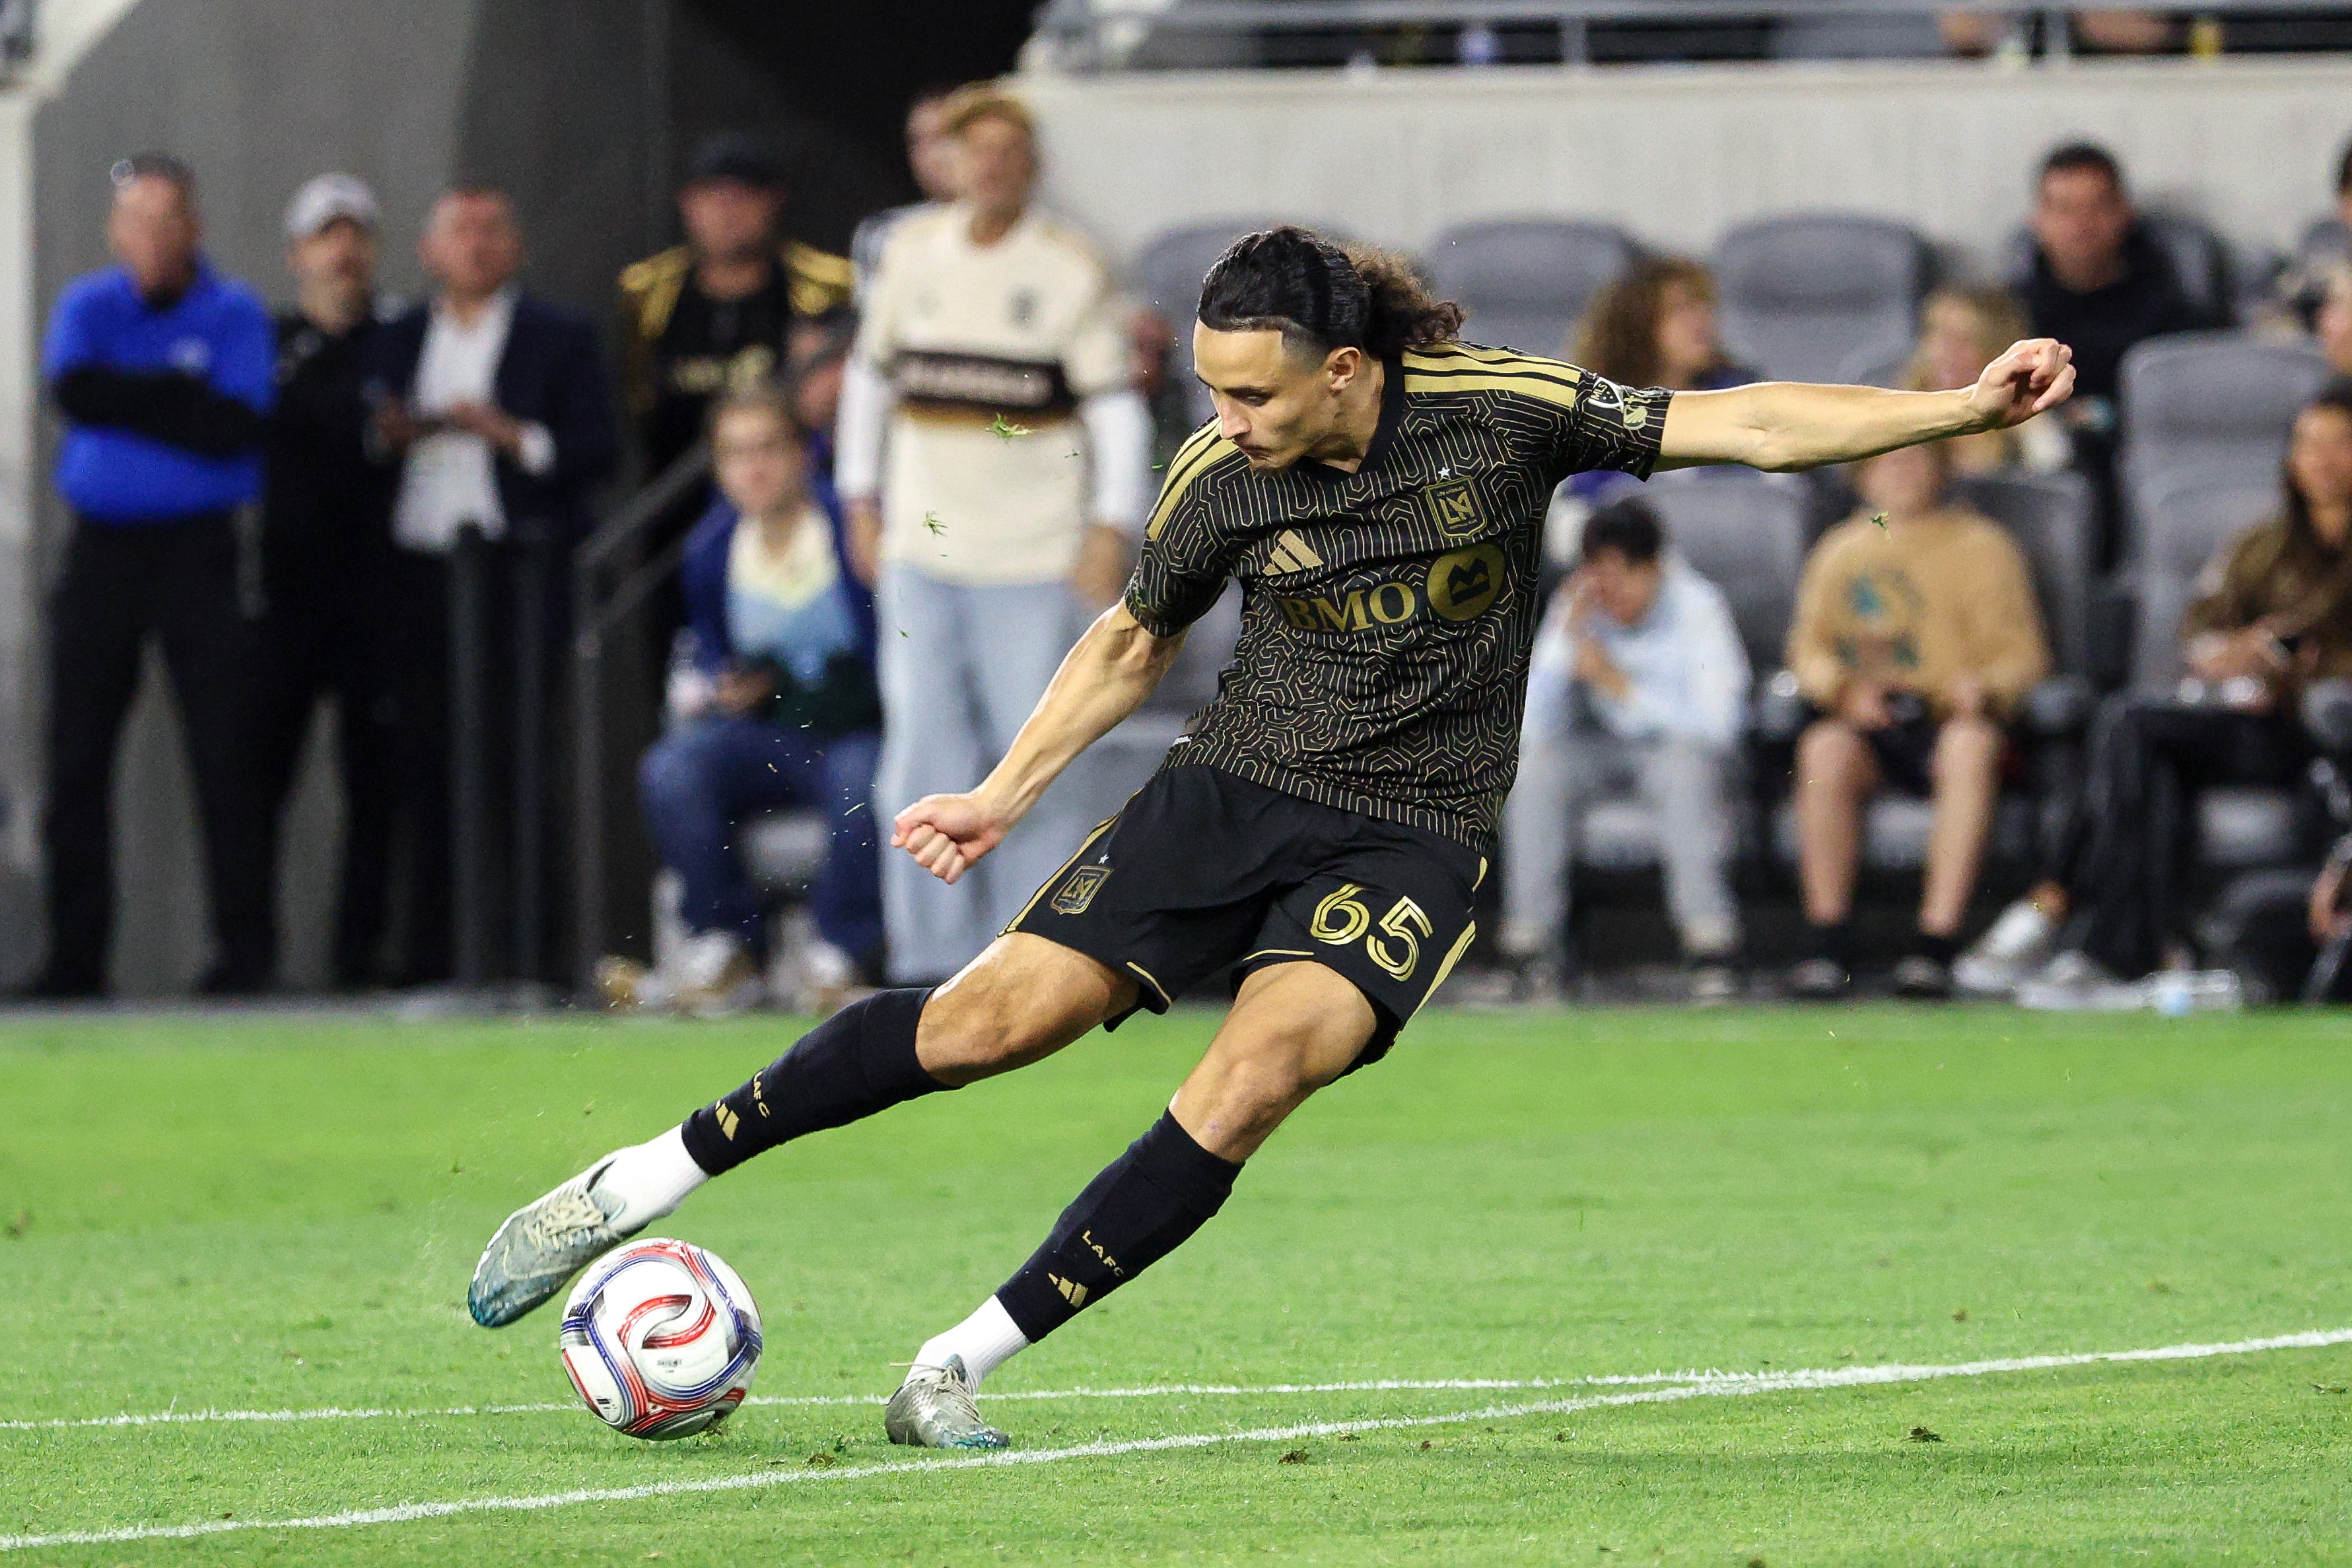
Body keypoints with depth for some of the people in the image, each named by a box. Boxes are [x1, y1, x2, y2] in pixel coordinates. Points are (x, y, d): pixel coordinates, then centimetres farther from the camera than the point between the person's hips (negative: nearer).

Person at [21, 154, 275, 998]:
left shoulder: (235, 314, 1)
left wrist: (125, 400, -9)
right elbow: (72, 389, -10)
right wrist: (177, 393, -11)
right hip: (103, 546, 3)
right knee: (77, 756, 1)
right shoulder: (87, 308, 9)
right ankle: (75, 952, 5)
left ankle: (245, 949, -1)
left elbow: (234, 427, -13)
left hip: (200, 548, -3)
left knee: (225, 754, -5)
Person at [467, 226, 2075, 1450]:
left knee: (1256, 1074, -27)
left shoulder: (1500, 411, -12)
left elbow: (1742, 424, -9)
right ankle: (642, 1184, 0)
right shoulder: (1221, 479, -6)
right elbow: (1132, 644, 13)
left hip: (1411, 839, -1)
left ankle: (959, 1369, -20)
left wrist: (1958, 409, -17)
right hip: (1233, 790, 1)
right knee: (987, 1019, -13)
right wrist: (1003, 797, 11)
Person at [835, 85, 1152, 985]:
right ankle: (930, 954, 4)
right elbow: (870, 372, 18)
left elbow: (1116, 404, -3)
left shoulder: (1072, 270, -2)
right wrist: (861, 499, 14)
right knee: (922, 751, 0)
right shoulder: (912, 252, 8)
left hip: (1032, 557, -3)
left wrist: (1111, 526, -10)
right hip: (920, 543, 3)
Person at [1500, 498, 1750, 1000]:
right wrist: (1569, 641, -27)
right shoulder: (1577, 609, -10)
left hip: (1681, 739, -3)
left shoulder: (1697, 608, -19)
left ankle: (1711, 951, -33)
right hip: (1605, 744, 3)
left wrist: (1623, 688, -30)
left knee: (1684, 766, -36)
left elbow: (1718, 723, -27)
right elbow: (1533, 727, -15)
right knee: (1536, 765, -26)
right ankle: (1525, 947, -21)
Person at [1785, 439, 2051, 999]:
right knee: (1825, 748, -33)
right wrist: (1846, 688, -5)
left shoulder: (1982, 548, 9)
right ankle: (1826, 946, -30)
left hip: (1955, 722, -2)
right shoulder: (1841, 551, 19)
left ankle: (1935, 946, -42)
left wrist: (1984, 687, -19)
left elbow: (2023, 655, 3)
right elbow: (1810, 647, 16)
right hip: (1872, 725, 2)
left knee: (1971, 745, -38)